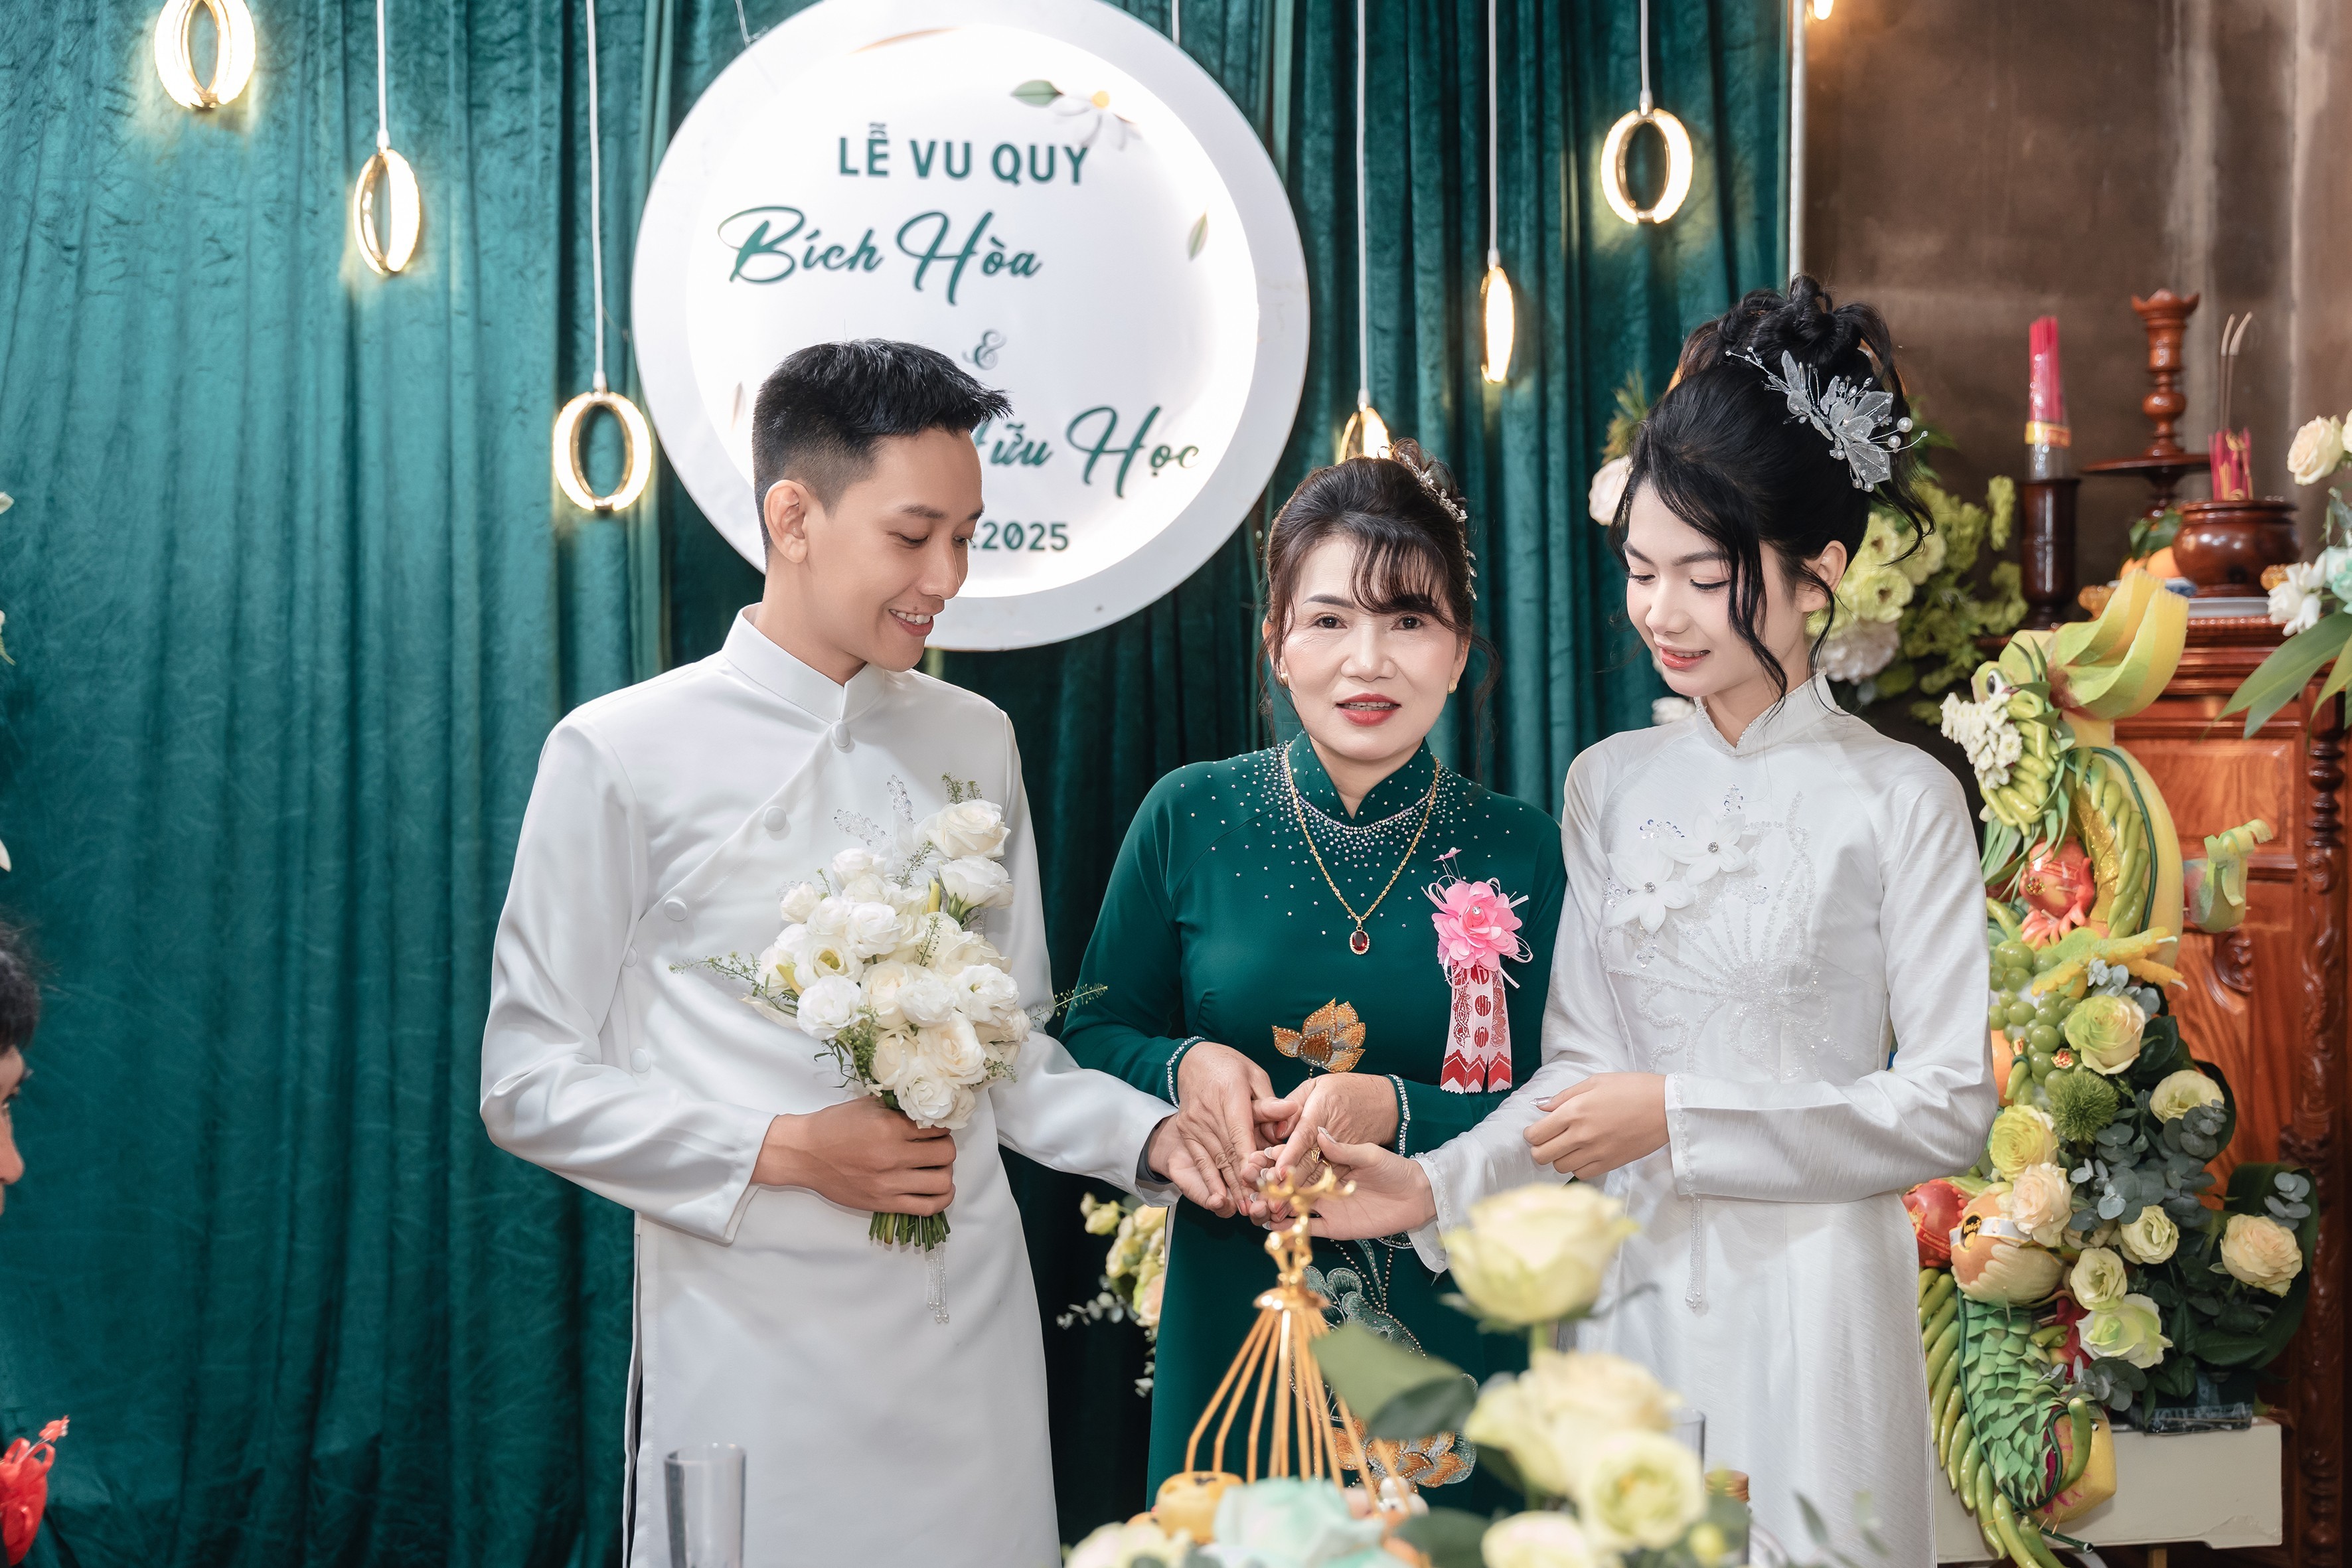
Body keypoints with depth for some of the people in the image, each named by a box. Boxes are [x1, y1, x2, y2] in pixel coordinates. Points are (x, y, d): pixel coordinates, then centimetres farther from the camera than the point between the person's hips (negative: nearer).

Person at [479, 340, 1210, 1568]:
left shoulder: (976, 743, 11)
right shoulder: (623, 756, -4)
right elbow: (529, 1083, -4)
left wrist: (1155, 1139, -2)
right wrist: (783, 1153, -13)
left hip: (972, 1332, 4)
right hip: (753, 1349, -4)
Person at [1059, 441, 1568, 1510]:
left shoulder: (1518, 852, -1)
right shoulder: (1188, 819, 0)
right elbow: (1095, 1033, 7)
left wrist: (1394, 1113, -20)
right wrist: (1187, 1068, -14)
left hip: (1451, 1334, 0)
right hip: (1232, 1331, 0)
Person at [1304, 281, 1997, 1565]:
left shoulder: (1896, 801, -6)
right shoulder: (1610, 785, 8)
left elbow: (1949, 1103, -9)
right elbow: (1577, 1065, 8)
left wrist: (1681, 1118, -12)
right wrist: (1439, 1186, -9)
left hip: (1809, 1300, -4)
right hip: (1629, 1296, 4)